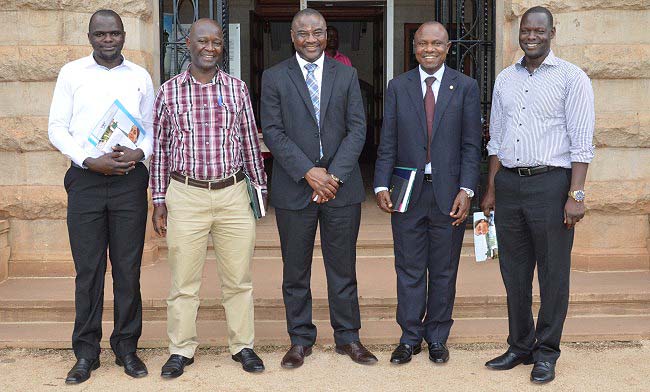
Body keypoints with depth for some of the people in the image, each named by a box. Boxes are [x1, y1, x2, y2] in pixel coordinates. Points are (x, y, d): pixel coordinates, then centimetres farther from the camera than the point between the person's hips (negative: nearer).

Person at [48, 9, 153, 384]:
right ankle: (86, 352, 12)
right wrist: (89, 160, -10)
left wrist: (140, 153, -8)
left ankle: (127, 347, 15)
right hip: (86, 179, -1)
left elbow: (151, 128, 13)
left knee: (129, 267, 4)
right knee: (88, 269, 2)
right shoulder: (72, 73, 6)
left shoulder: (140, 76, 10)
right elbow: (57, 128, 4)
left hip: (130, 179, 1)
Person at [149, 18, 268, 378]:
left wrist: (260, 189, 9)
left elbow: (250, 142, 11)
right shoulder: (168, 91, 4)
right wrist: (158, 202, 4)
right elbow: (160, 149, 7)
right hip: (185, 196, -1)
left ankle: (242, 346, 22)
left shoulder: (237, 88, 7)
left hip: (232, 194, 1)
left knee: (238, 279, 8)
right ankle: (181, 350, 20)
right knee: (183, 281, 5)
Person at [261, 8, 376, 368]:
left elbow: (357, 129, 2)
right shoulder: (274, 77, 3)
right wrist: (308, 172, -14)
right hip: (293, 187, -1)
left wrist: (334, 175, -10)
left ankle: (348, 337, 21)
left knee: (343, 267, 8)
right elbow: (273, 132, -4)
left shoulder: (346, 75, 8)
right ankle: (300, 340, 20)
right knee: (295, 270, 7)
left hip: (341, 186, 1)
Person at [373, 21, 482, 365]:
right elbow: (387, 142, 5)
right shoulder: (398, 87, 7)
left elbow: (471, 144, 0)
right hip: (407, 192, 1)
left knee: (444, 272, 8)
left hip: (449, 193, 0)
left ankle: (437, 338, 22)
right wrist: (381, 186, -4)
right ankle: (410, 337, 19)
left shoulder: (465, 87, 3)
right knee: (409, 270, 6)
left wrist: (466, 190, -8)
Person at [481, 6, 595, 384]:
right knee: (514, 271, 11)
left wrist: (576, 194, -14)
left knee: (553, 273, 3)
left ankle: (546, 353, 16)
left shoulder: (572, 78, -3)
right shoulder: (505, 79, 13)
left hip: (550, 183, -5)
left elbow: (582, 143, -7)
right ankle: (520, 346, 24)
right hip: (508, 183, 5)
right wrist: (491, 189, 13)